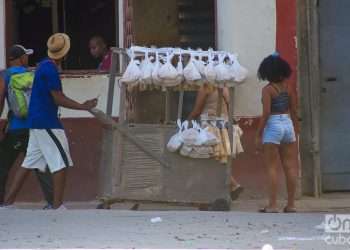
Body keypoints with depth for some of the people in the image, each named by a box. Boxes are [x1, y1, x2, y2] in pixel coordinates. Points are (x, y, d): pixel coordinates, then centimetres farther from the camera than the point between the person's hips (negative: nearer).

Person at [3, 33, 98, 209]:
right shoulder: (50, 70, -17)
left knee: (30, 163, 11)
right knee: (62, 162, -6)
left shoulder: (43, 66, 13)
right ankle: (57, 205, -8)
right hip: (47, 123, -10)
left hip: (37, 121, 10)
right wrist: (83, 107, -13)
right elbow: (58, 99, -17)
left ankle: (8, 201, 11)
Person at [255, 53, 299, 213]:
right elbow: (294, 112, 10)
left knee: (272, 168, -2)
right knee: (290, 167, 7)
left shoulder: (268, 89, -9)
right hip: (288, 125, 5)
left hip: (273, 126, -5)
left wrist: (258, 134, -9)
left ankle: (272, 205, -5)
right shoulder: (288, 88, 7)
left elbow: (266, 113, -14)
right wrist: (296, 131, 18)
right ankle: (291, 204, 10)